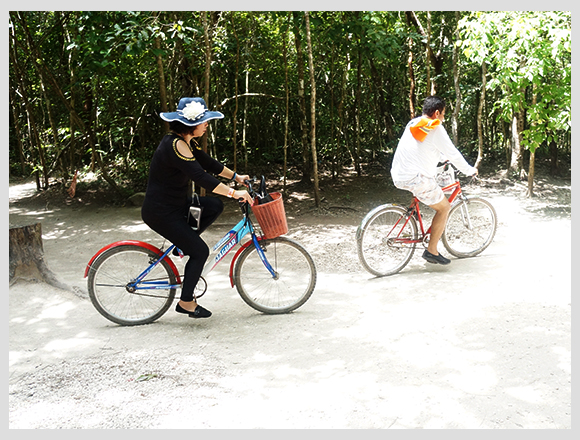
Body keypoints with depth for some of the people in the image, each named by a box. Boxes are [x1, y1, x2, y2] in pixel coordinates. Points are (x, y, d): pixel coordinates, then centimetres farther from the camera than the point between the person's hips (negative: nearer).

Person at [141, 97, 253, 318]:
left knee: (215, 206, 0)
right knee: (200, 251, -6)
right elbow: (200, 177, -32)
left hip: (176, 204, 9)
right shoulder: (175, 146, -25)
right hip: (161, 212, -9)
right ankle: (186, 302, 9)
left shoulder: (187, 142, 7)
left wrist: (236, 177, 16)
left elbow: (208, 163, 18)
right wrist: (234, 193, -32)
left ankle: (183, 242, 11)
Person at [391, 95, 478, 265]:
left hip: (398, 175, 9)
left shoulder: (414, 123, 16)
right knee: (444, 208, 6)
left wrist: (446, 156, 41)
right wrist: (470, 170, 10)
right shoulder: (435, 129, -10)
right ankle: (431, 251, 5)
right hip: (416, 178, -9)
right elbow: (453, 154, -5)